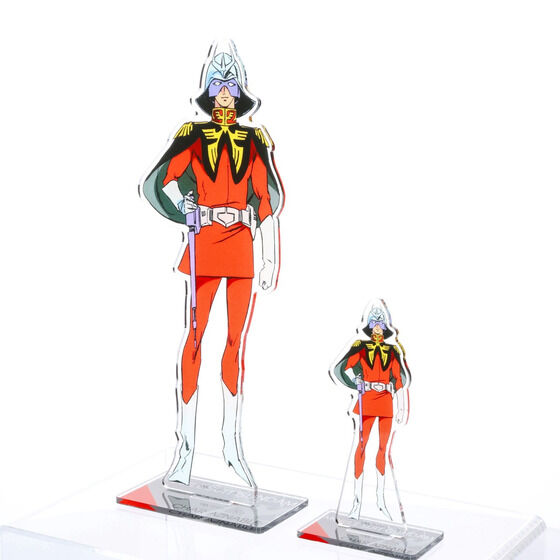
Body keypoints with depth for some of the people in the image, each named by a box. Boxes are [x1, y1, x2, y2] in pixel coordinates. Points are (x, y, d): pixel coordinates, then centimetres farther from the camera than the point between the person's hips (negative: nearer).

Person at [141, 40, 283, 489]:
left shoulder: (256, 141, 12)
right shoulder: (193, 136, 9)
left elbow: (270, 200, 10)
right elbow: (158, 182, -2)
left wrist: (271, 257, 4)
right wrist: (187, 212, -18)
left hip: (243, 249, 2)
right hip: (204, 247, -1)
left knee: (237, 342, 3)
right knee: (195, 339, -5)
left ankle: (233, 441, 12)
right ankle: (185, 447, -3)